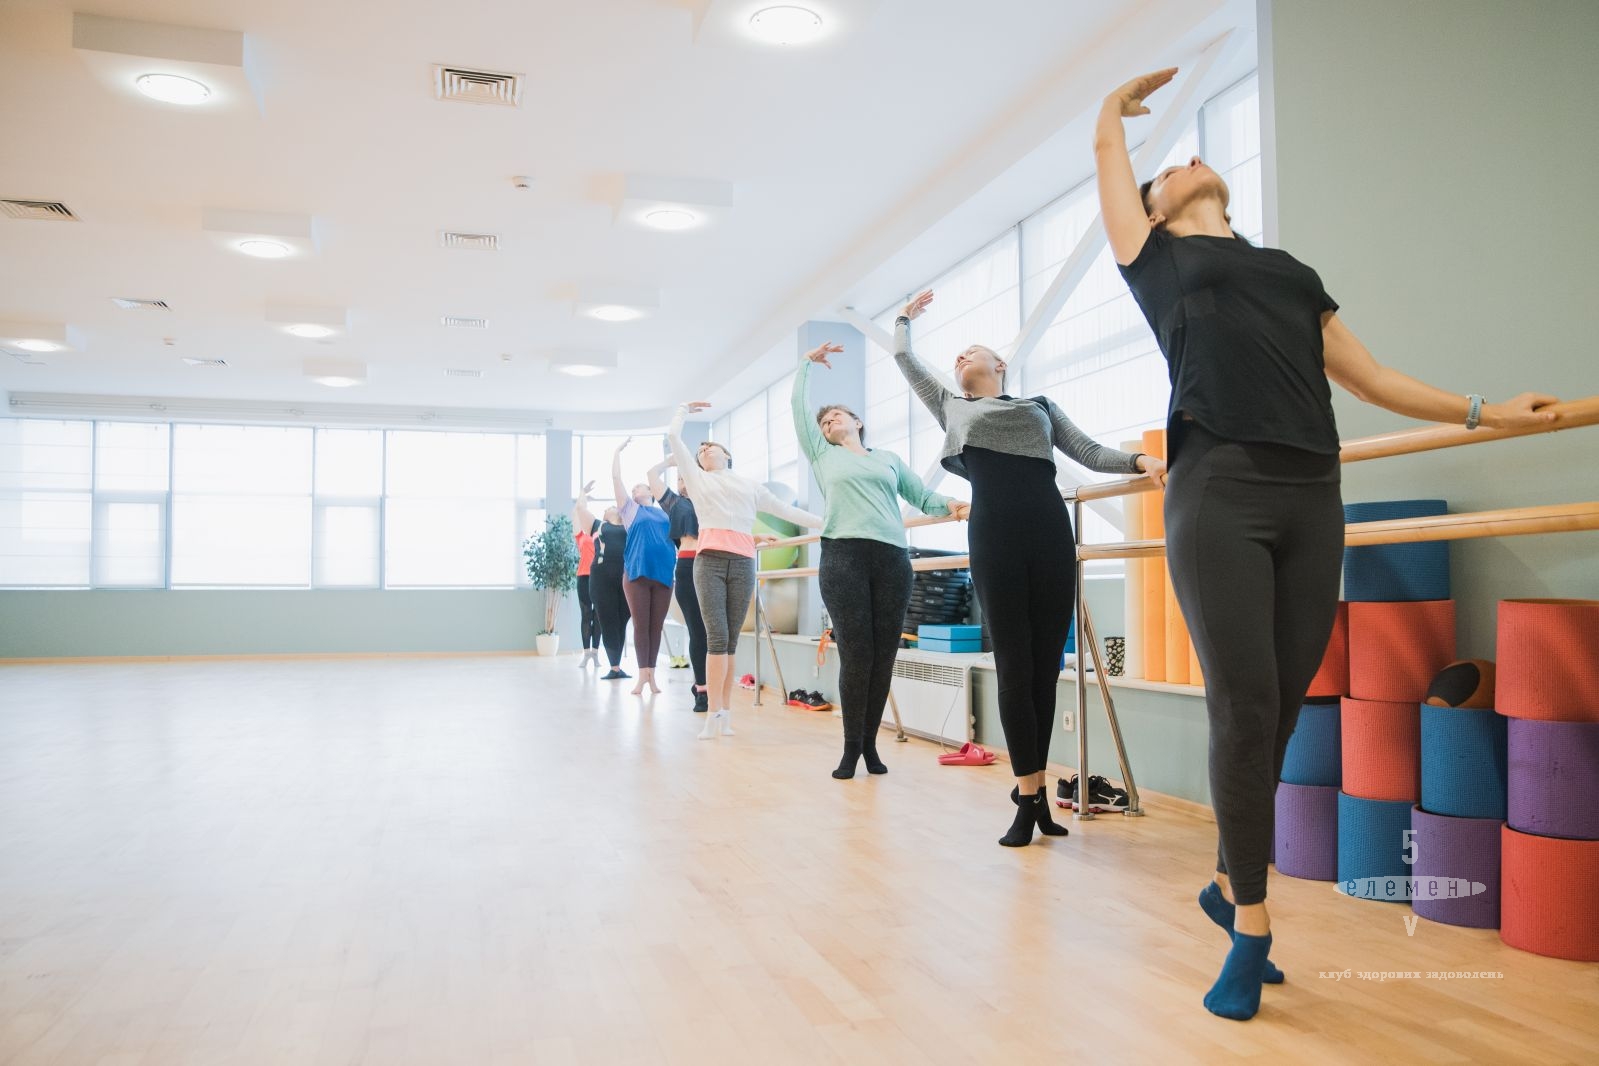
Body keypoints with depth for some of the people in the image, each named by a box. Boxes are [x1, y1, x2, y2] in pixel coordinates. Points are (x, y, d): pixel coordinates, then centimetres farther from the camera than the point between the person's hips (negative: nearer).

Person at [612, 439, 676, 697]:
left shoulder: (664, 512, 17)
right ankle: (643, 675, 2)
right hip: (637, 573, -2)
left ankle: (651, 675, 9)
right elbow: (616, 477, 9)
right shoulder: (630, 509, 11)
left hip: (663, 573, 2)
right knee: (641, 625, -1)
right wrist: (618, 451, 12)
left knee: (656, 626, 4)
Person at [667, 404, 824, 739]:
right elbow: (673, 437, 19)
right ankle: (715, 713, -15)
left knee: (731, 639, -1)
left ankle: (725, 712, 0)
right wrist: (684, 410, 34)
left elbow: (786, 510, 27)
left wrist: (825, 522, 24)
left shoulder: (750, 485, 25)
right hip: (709, 561, -1)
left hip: (743, 564, 2)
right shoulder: (697, 479, 21)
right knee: (717, 636, -13)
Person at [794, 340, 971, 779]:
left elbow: (922, 497, 17)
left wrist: (950, 505, -2)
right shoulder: (823, 456, 20)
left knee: (884, 657, 0)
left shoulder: (889, 459, 24)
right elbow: (799, 407, 20)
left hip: (893, 560, 2)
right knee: (856, 656, -7)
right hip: (844, 558, -2)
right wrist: (807, 364, 29)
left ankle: (870, 744, 10)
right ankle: (851, 748, 3)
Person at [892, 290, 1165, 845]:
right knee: (1014, 667, -5)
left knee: (1047, 667, 1)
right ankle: (1030, 796, -1)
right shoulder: (951, 406, 22)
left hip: (1050, 531, 1)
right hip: (994, 535, -1)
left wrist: (1138, 460, -3)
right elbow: (904, 359, 29)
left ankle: (1033, 788, 11)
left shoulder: (1040, 405, 23)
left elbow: (1090, 453, 14)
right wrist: (906, 317, 45)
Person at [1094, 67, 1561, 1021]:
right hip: (1220, 493, -4)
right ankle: (1252, 926, 3)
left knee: (1281, 714, 4)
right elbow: (1108, 148, 28)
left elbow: (1372, 378, 27)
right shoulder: (1155, 256, 17)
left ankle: (1232, 885, 21)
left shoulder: (1292, 272, 28)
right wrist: (1121, 100, 48)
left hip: (1313, 499, 4)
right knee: (1246, 709, -9)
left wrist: (1484, 413, 24)